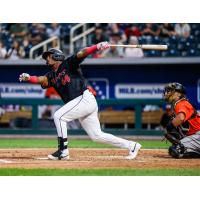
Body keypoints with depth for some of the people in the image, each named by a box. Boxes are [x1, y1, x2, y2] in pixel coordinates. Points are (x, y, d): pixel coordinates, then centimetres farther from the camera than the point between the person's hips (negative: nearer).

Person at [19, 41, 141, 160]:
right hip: (78, 103, 9)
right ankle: (131, 146, 19)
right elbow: (41, 79, -1)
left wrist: (98, 47, -32)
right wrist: (28, 78, -21)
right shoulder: (52, 76, 17)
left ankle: (63, 151, -13)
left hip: (85, 99, -9)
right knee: (97, 136, 9)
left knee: (59, 116, -17)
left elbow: (81, 53, -16)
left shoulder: (68, 64, -1)